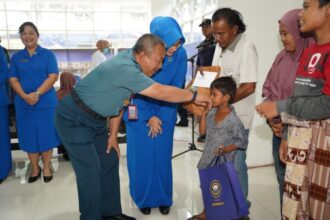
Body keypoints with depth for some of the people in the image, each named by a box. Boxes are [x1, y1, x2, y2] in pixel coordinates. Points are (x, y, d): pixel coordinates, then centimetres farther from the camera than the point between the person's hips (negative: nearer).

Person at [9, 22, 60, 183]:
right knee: (29, 137, 8)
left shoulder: (47, 54, 1)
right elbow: (13, 80, 3)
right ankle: (35, 168, 25)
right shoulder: (16, 57, 9)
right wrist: (25, 96, -16)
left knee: (46, 135, 4)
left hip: (46, 102, -2)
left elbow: (53, 76, -8)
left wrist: (37, 93, -19)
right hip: (24, 104, 3)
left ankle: (46, 167, 21)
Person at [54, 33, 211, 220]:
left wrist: (113, 135, 8)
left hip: (94, 120, 9)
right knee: (91, 172, -7)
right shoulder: (124, 68, -29)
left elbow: (119, 101, 5)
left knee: (109, 163, 11)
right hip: (74, 120, -9)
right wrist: (194, 96, -15)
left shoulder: (131, 61, 0)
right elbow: (161, 92, -28)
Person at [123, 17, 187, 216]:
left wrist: (160, 116, -9)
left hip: (165, 113, 2)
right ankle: (144, 198, 25)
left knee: (162, 156, 7)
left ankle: (164, 198, 26)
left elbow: (176, 89, -9)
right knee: (141, 156, 5)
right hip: (139, 111, -1)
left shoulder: (181, 54, -16)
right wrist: (149, 117, -12)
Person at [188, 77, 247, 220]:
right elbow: (202, 131, 6)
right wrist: (204, 114, -5)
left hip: (222, 161, -7)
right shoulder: (211, 113, 0)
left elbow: (242, 141, -14)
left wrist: (224, 150, -23)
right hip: (208, 158, 7)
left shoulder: (233, 120, -19)